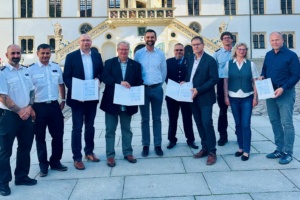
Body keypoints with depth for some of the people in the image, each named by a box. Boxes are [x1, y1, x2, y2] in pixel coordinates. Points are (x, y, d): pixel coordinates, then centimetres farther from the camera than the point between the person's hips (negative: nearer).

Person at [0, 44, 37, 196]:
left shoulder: (26, 71, 9)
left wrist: (29, 107, -2)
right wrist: (19, 111, -15)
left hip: (26, 114, 6)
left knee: (25, 147, 14)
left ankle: (21, 176, 29)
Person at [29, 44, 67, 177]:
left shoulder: (56, 68, 6)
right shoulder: (31, 70, -5)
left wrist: (63, 100, 14)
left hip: (55, 106, 3)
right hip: (39, 107, -3)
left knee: (58, 135, 9)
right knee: (40, 137, 8)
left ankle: (55, 161, 25)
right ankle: (43, 164, 22)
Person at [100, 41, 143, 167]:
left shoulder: (135, 65, 6)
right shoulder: (109, 63, 1)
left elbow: (139, 82, 2)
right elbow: (105, 77, -14)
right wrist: (120, 82, -27)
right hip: (111, 102, -1)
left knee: (126, 129, 14)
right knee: (110, 130, 6)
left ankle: (128, 153, 26)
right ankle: (110, 155, 16)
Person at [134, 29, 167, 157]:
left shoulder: (161, 54, 3)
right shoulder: (138, 54, 0)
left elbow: (164, 71, 8)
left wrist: (159, 84, 6)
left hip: (157, 89, 1)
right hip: (143, 89, -1)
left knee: (157, 118, 8)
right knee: (145, 119, 6)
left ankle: (157, 145, 17)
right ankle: (145, 145, 15)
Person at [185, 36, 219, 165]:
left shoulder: (210, 60, -8)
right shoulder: (189, 59, 11)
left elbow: (214, 79, -13)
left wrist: (198, 90, -19)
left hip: (205, 97, -6)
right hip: (192, 97, 6)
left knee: (207, 123, -8)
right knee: (199, 124, 11)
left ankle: (212, 152, 1)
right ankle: (205, 148, 21)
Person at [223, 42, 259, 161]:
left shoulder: (250, 64, 2)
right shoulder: (229, 64, 3)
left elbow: (255, 82, 2)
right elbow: (225, 81, 4)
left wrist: (255, 97, -4)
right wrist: (226, 97, -2)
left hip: (247, 98, -1)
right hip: (233, 98, 1)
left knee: (246, 124, -3)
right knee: (238, 124, 9)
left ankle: (246, 151, 6)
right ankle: (241, 147, 22)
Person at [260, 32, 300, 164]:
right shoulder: (268, 55, 10)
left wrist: (283, 88, -21)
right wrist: (262, 76, -1)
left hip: (285, 93, -6)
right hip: (270, 93, 6)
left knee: (286, 123, -5)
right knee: (274, 122, 11)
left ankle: (287, 152, 4)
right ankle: (280, 149, 22)